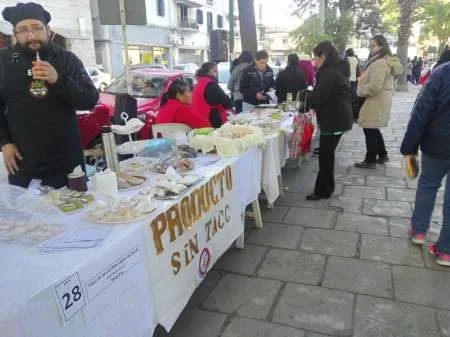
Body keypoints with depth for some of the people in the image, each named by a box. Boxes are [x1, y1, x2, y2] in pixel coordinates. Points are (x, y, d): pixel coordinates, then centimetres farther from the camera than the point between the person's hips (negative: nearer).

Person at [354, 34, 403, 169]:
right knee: (373, 130, 18)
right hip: (378, 100, 10)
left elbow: (375, 86, -27)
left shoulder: (379, 63, -20)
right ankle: (383, 155, 28)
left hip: (375, 102, -10)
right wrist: (362, 90, 11)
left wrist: (360, 92, -13)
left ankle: (370, 160, 8)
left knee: (370, 130, -1)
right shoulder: (384, 61, 15)